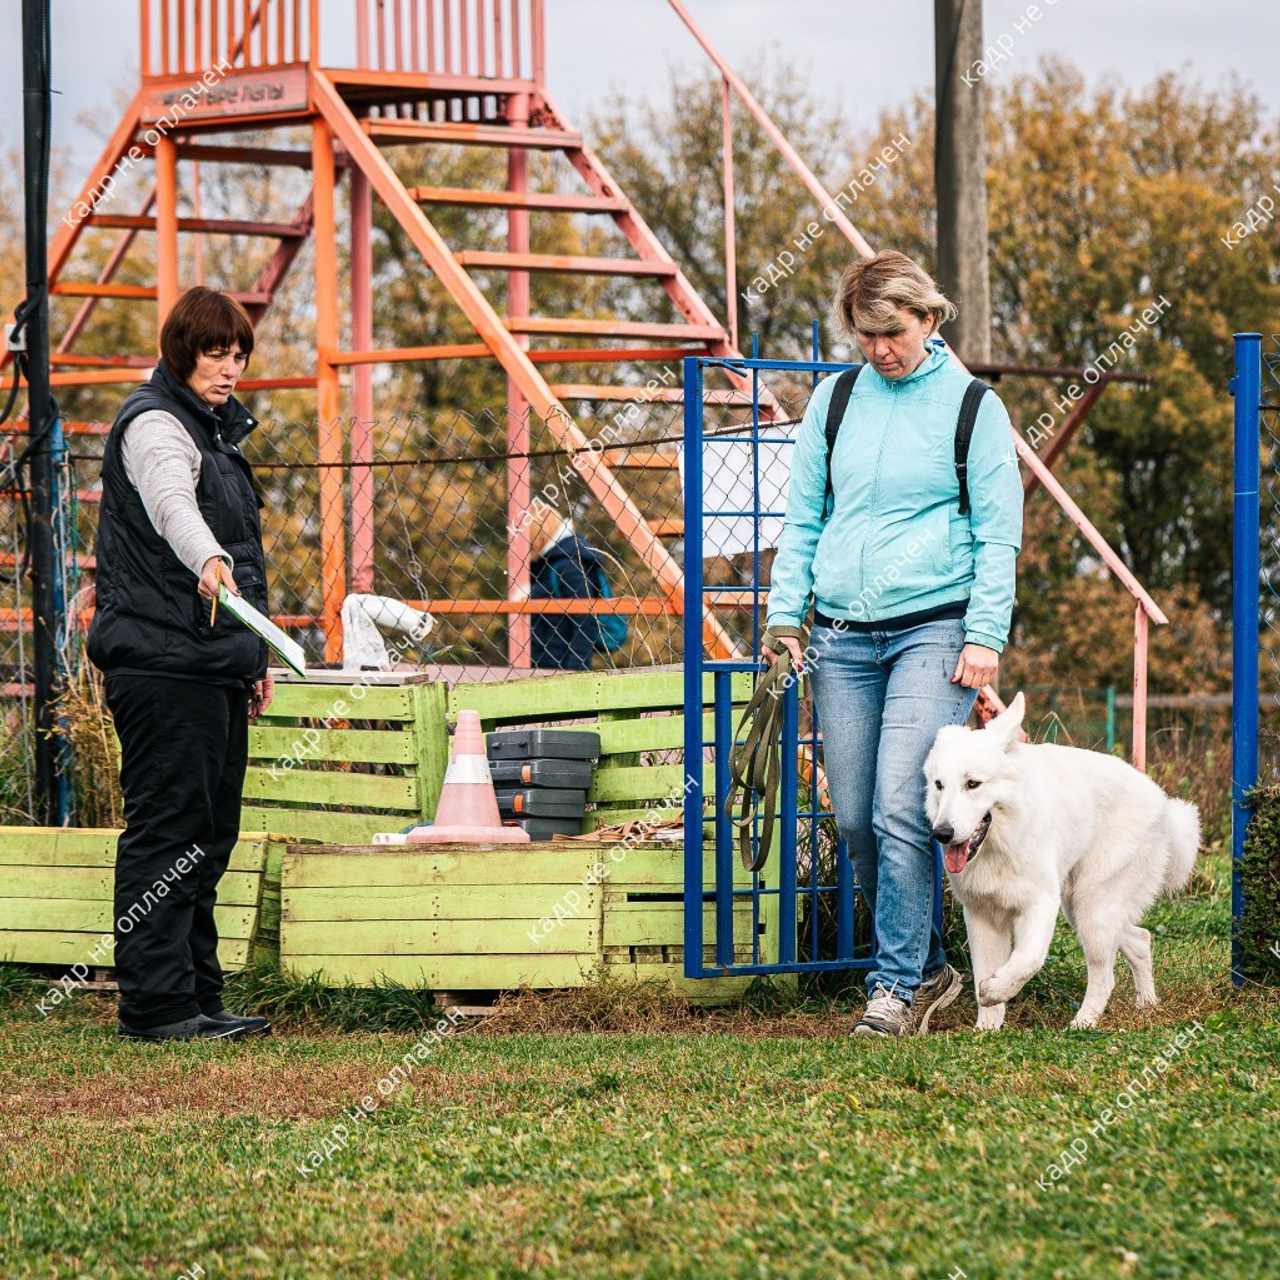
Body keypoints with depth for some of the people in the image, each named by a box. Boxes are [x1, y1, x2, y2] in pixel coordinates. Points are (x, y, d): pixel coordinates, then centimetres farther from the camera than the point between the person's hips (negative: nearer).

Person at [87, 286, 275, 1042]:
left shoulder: (214, 427, 21)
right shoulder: (155, 425, -10)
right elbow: (172, 505, -32)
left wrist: (253, 655, 28)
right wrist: (210, 563, -51)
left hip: (213, 663, 10)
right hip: (162, 661, -10)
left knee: (210, 833, 11)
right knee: (166, 830, -10)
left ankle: (197, 999, 15)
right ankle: (156, 1005, -9)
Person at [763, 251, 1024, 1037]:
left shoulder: (972, 405, 1)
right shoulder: (835, 399, 10)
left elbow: (1000, 534, 0)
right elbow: (802, 518, 15)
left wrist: (985, 636, -8)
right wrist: (786, 616, 6)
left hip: (933, 630, -4)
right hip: (843, 638, 4)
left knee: (900, 812, -15)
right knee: (855, 820, 4)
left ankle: (898, 984, -7)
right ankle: (929, 969, 19)